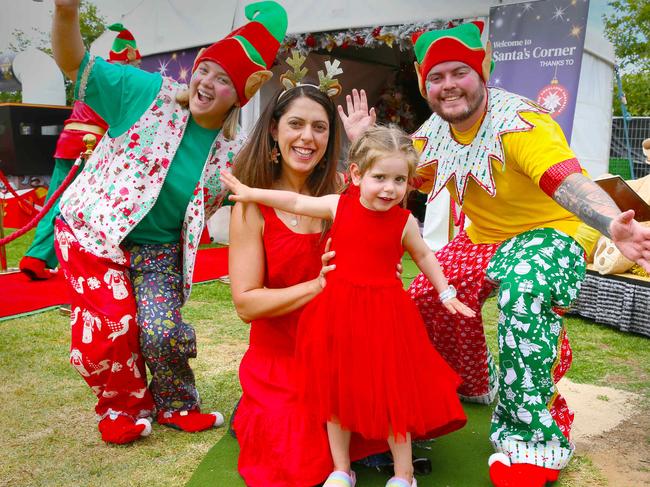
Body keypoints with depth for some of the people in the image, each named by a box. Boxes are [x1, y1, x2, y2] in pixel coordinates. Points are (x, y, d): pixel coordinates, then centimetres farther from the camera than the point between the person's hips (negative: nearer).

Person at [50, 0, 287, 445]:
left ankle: (177, 406, 19)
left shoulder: (235, 152, -6)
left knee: (162, 331, -13)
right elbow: (75, 65, -13)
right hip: (92, 230, -1)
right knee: (112, 327, -11)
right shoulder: (147, 93, -12)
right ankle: (125, 408, 20)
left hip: (159, 247, 1)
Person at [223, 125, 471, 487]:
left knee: (390, 393, 5)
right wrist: (250, 193, 10)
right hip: (337, 311, 2)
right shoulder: (339, 205, -3)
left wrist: (446, 293, 11)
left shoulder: (404, 221, -4)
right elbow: (296, 202, 8)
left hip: (385, 314, -2)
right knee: (336, 390, 12)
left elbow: (424, 256, 12)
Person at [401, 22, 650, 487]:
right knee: (428, 293, -5)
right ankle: (478, 384, 24)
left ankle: (536, 437, -22)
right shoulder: (434, 133, -4)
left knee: (523, 293, -38)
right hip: (482, 238, 8)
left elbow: (568, 180, -43)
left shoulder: (520, 123, -27)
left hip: (553, 230, -7)